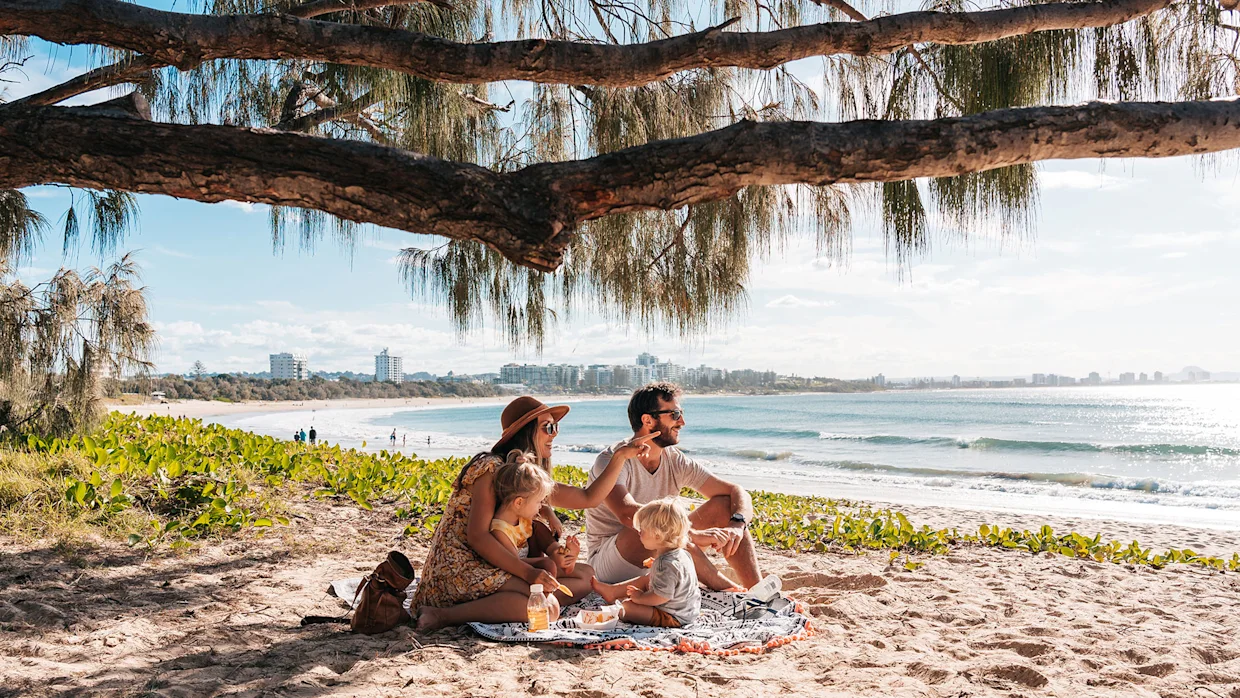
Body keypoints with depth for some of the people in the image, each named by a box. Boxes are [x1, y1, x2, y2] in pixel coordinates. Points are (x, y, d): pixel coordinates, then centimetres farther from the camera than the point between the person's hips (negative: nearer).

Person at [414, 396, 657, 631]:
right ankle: (443, 615, -22)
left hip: (495, 567, 9)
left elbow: (588, 497, 14)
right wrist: (528, 573, -26)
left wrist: (621, 456, 3)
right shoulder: (491, 469, -13)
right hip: (459, 568, -9)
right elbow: (477, 536, -21)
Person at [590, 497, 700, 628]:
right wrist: (656, 566, 14)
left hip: (675, 617, -11)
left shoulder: (667, 564, -31)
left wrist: (640, 597, -17)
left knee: (628, 607, -16)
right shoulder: (680, 553, 0)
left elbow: (661, 597, -31)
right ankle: (612, 591, 28)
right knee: (645, 579, 22)